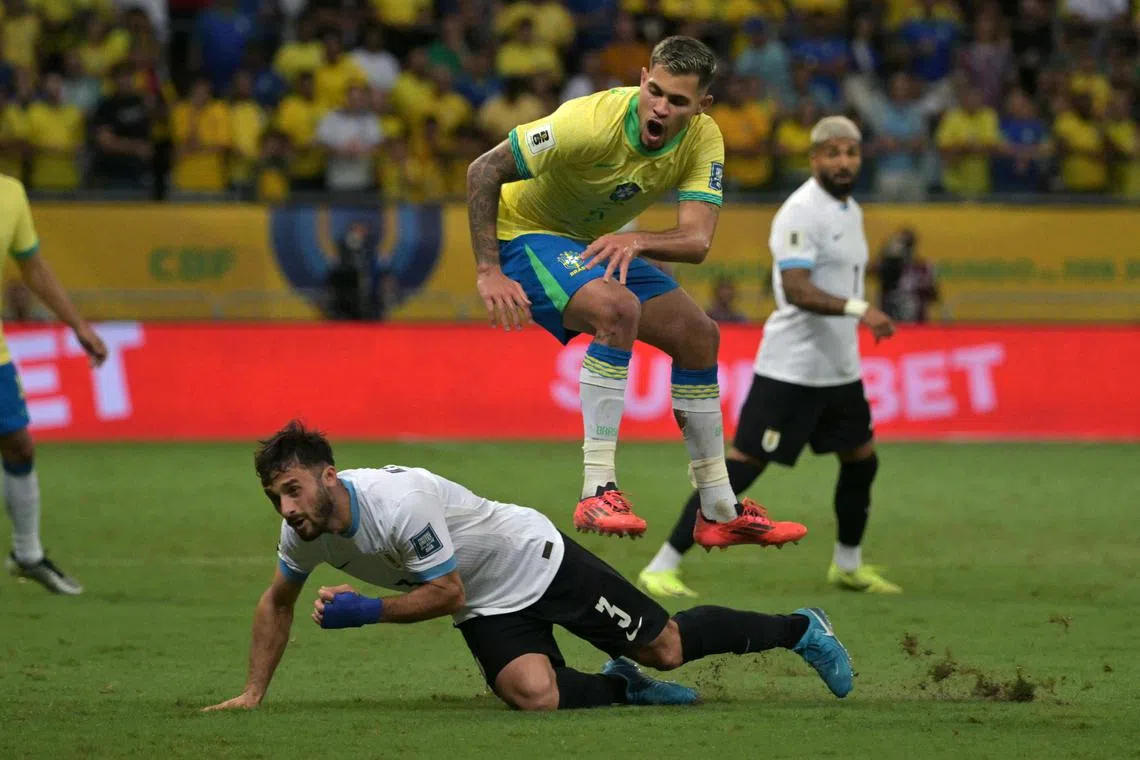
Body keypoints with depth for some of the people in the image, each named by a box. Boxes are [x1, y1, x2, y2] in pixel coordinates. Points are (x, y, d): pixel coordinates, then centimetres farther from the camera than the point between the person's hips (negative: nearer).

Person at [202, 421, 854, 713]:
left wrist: (365, 611, -29)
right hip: (488, 608, 6)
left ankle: (800, 629, 25)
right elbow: (278, 603, 7)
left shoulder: (399, 502, -35)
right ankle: (622, 687, 9)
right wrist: (254, 694, 4)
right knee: (533, 695, -23)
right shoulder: (304, 533, -12)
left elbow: (446, 594, -25)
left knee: (667, 649, 2)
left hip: (538, 562, -6)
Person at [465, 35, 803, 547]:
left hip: (600, 244, 7)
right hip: (526, 232, -7)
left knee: (698, 335, 4)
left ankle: (720, 512, 15)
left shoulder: (703, 140, -15)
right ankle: (597, 494, -32)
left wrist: (637, 241, -44)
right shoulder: (592, 123, -32)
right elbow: (484, 170, -27)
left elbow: (697, 242, -24)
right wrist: (488, 272, -31)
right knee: (618, 308, -33)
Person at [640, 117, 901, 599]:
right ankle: (663, 566, -7)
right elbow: (796, 290, -28)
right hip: (790, 371, -9)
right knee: (741, 466, -10)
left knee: (861, 460, 15)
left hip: (839, 369, 9)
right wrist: (859, 308, -37)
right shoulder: (802, 212, -17)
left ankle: (847, 566, 34)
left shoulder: (850, 211, 13)